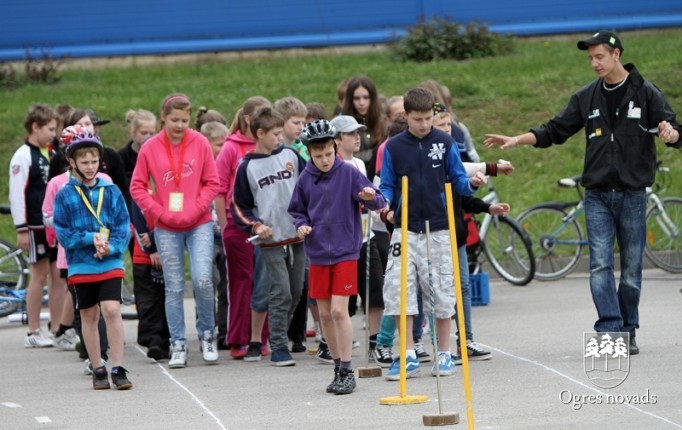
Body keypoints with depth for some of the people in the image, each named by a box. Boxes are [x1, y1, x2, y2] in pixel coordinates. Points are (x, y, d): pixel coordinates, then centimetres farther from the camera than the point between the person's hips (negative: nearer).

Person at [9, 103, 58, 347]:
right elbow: (17, 194, -12)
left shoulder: (49, 155, 15)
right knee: (39, 274, -5)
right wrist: (21, 229, -16)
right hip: (36, 226, -7)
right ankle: (33, 333, 1)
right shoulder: (23, 156, -8)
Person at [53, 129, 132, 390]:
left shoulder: (111, 192, 3)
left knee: (112, 310, -13)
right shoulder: (64, 195, -1)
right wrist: (91, 238, -15)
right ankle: (98, 370, 18)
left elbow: (123, 226, 2)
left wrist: (111, 246, -16)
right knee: (89, 316, 8)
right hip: (81, 266, 0)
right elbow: (62, 233, -4)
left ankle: (118, 368, -8)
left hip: (111, 263, 0)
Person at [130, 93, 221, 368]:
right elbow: (137, 187, 1)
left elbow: (212, 183, 1)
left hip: (199, 224, -1)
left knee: (202, 280, -13)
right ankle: (178, 345, 12)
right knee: (174, 288, 3)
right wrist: (160, 212, -8)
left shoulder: (199, 143, -1)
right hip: (166, 229, 1)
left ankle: (207, 334, 8)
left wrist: (196, 210, -10)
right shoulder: (150, 148, -2)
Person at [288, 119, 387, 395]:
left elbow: (378, 202, -8)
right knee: (324, 314, 7)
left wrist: (372, 199, -31)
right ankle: (338, 366, 19)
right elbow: (297, 210, 16)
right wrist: (301, 225, -5)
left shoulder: (349, 173, -7)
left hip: (345, 253, -4)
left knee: (339, 311, -11)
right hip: (318, 255, 4)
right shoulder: (305, 179, 2)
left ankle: (347, 371, -6)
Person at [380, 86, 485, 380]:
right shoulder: (394, 147, 3)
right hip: (406, 229, 0)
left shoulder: (445, 143, 2)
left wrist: (472, 184, -16)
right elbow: (387, 185, 7)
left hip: (439, 227, 0)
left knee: (441, 291, 3)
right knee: (398, 289, -8)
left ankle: (444, 354, 14)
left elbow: (457, 181, 5)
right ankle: (408, 356, -1)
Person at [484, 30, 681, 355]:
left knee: (631, 268, 4)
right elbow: (555, 131, 13)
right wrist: (517, 140, 2)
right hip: (597, 195, 2)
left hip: (632, 194, -2)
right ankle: (609, 331, -16)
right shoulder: (587, 97, 9)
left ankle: (628, 333, 15)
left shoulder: (645, 93, -1)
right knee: (600, 265, -10)